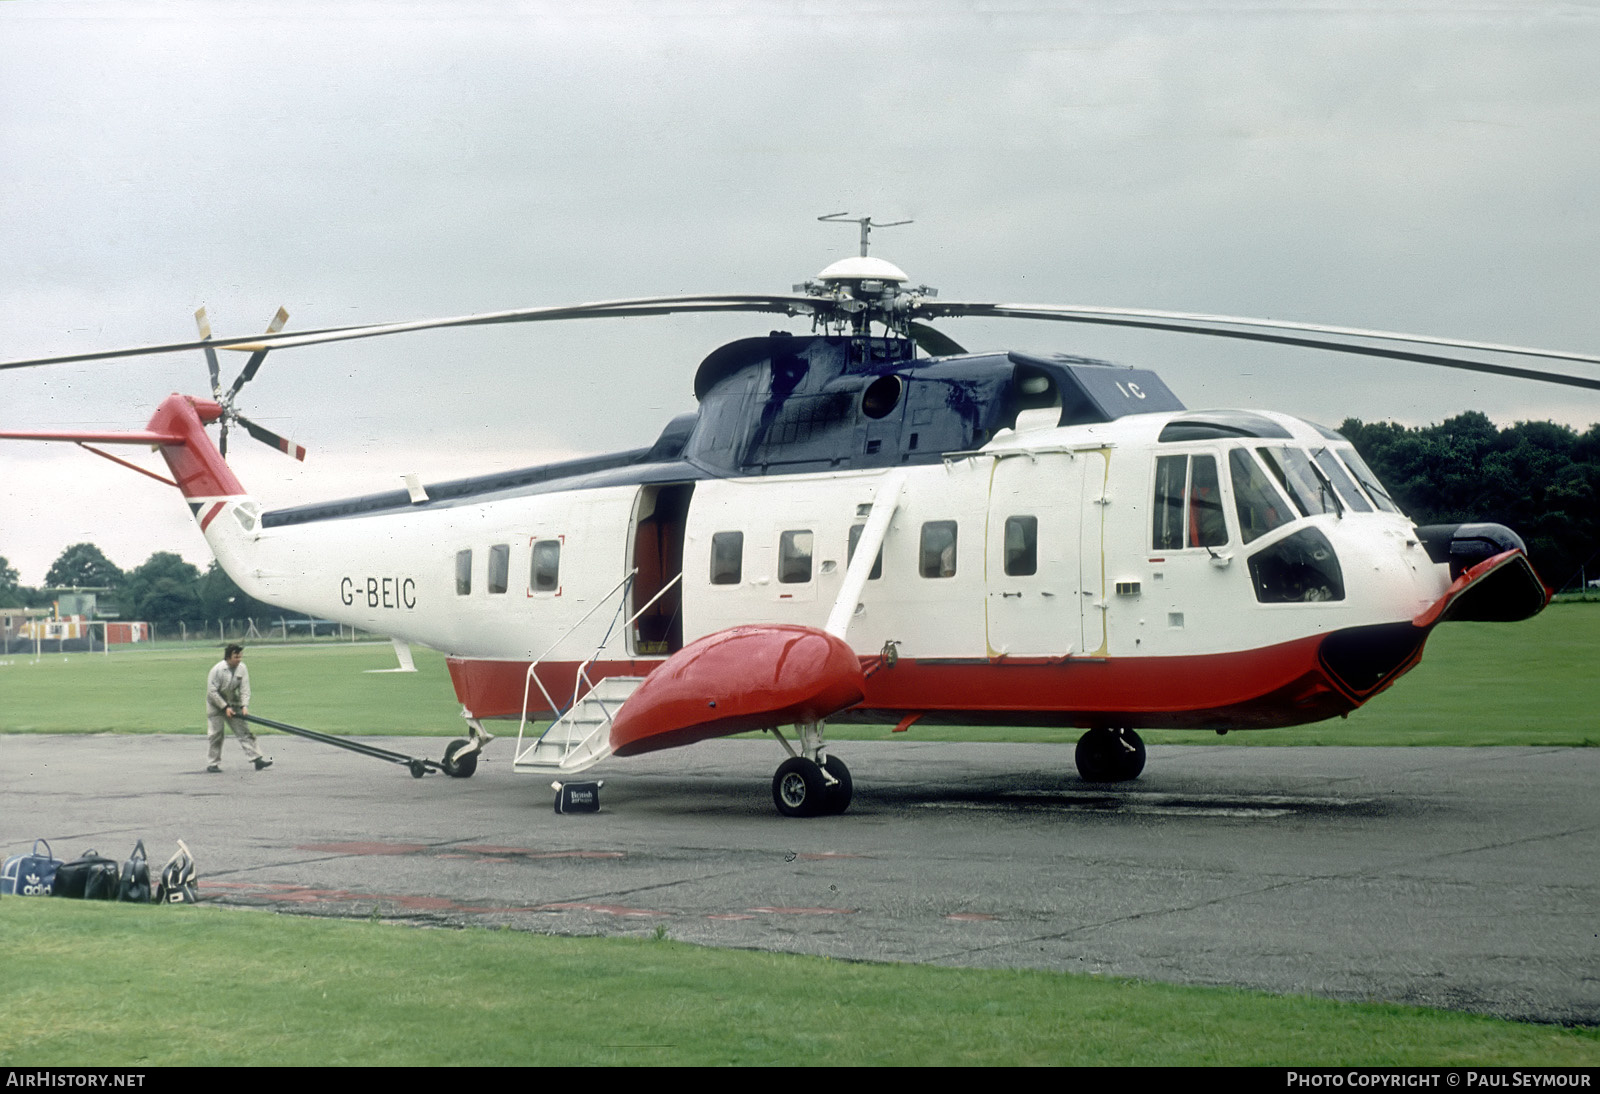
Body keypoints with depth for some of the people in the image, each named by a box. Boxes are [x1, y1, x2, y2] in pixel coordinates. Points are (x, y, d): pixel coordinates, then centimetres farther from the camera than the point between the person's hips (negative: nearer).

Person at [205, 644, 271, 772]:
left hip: (233, 703, 4)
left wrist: (244, 706, -21)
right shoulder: (217, 669, -21)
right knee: (215, 734, -2)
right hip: (216, 704, -4)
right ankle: (212, 764, 8)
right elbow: (212, 692, -19)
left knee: (244, 730, 0)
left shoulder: (242, 668, -8)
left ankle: (256, 758, -2)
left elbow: (245, 689, -7)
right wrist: (225, 707, -20)